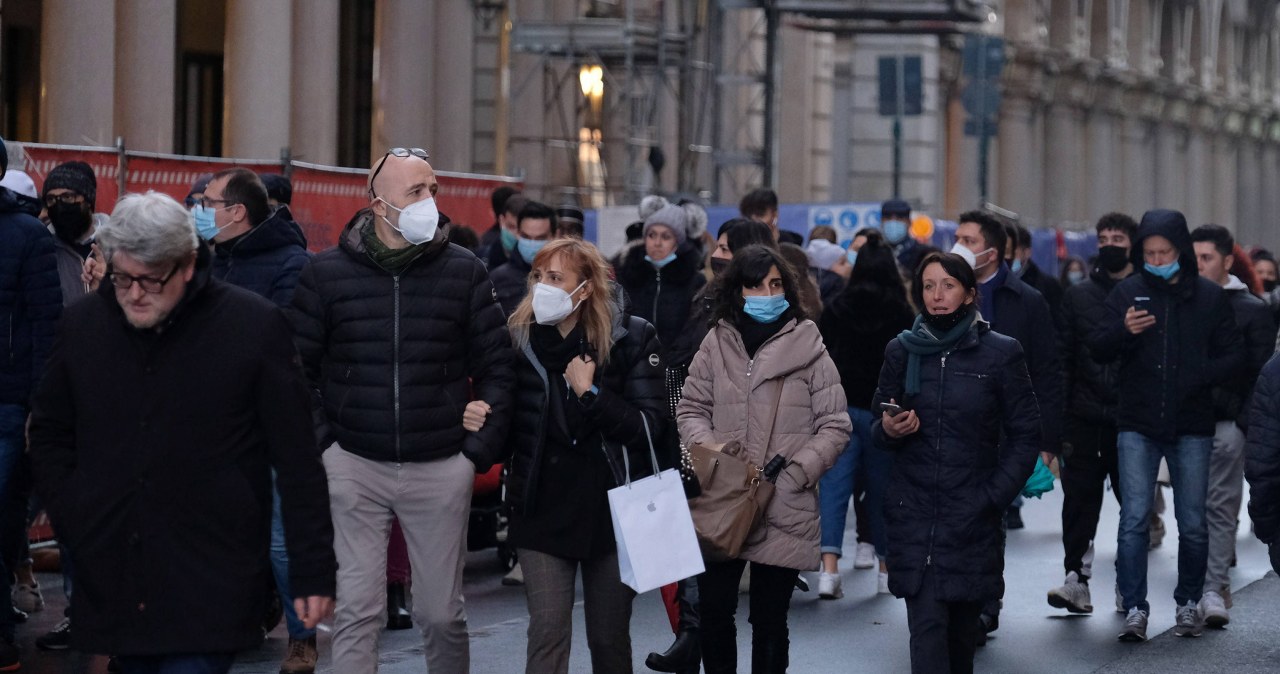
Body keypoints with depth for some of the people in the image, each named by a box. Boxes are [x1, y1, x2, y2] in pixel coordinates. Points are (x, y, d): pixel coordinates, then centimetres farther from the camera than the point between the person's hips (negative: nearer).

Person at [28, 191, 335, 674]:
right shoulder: (83, 323, 6)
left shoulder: (255, 325, -5)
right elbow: (49, 436, 18)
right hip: (112, 592, 4)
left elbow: (298, 461, -3)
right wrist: (76, 523, 5)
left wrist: (313, 573, -3)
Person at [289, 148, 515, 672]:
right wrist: (320, 442, -3)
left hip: (441, 469, 1)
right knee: (357, 609, -3)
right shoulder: (326, 273, 1)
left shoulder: (463, 272, 3)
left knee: (441, 614, 7)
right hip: (355, 466, -1)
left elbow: (496, 366, 6)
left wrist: (480, 448, 0)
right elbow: (298, 368, 4)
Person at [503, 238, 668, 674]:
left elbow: (651, 425, -10)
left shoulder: (632, 338, -5)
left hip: (614, 507, 0)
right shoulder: (519, 339, 0)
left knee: (610, 637, 9)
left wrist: (591, 393, -17)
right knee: (547, 634, -6)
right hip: (544, 508, 1)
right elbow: (506, 424, 9)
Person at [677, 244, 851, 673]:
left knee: (769, 619, 7)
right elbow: (690, 408, 12)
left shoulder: (808, 349, -2)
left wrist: (794, 472, -13)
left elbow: (835, 426, -2)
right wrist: (707, 445, -8)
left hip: (784, 509, -2)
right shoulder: (716, 344, 5)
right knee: (714, 610, 5)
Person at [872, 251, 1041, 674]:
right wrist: (888, 429, -8)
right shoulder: (902, 351, 6)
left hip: (972, 515, -1)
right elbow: (879, 427, 15)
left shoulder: (1001, 353, -1)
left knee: (962, 628, 8)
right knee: (927, 628, -9)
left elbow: (1025, 435, 2)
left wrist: (996, 495, -8)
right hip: (914, 512, 1)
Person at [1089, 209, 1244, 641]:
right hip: (1138, 426, 0)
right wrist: (1122, 330, -23)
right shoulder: (1128, 293, 3)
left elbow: (1233, 357, 5)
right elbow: (1098, 350, -1)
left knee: (1193, 523, 6)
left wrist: (1198, 376, -14)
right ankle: (1134, 610, -5)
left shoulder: (1210, 297, 3)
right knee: (1134, 519, -7)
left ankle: (1188, 604, 20)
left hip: (1191, 427, 1)